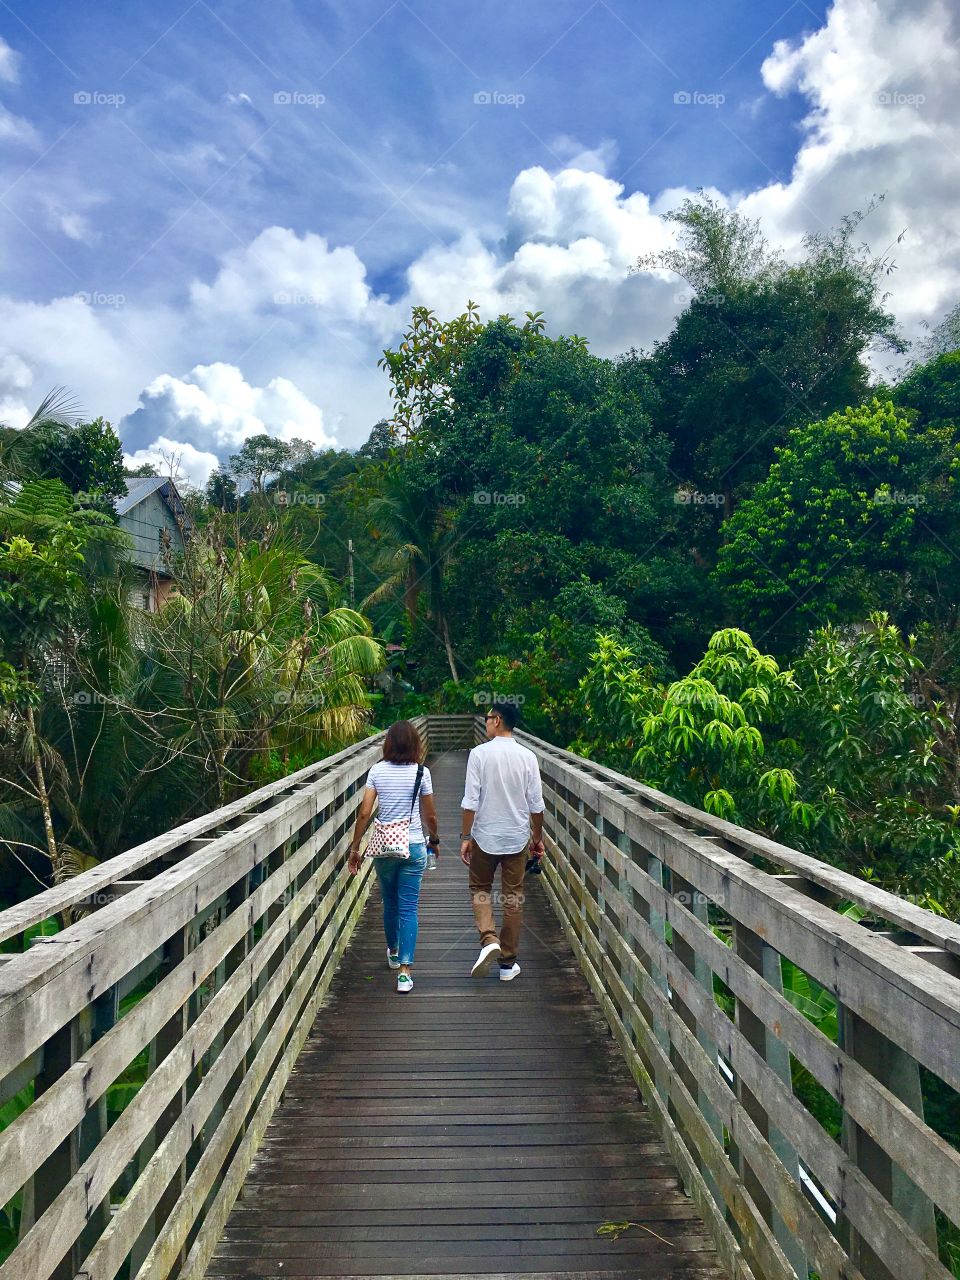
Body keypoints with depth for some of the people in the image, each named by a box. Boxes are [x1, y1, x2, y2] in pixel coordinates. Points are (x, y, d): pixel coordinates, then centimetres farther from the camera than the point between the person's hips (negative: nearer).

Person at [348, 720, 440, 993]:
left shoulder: (377, 771, -4)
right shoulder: (421, 772, -7)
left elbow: (364, 812, -6)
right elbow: (430, 815, 0)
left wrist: (355, 848, 2)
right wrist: (434, 840, 18)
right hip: (413, 847, -2)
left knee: (390, 902, 21)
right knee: (408, 908, 2)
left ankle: (393, 952, 43)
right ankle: (404, 971, -3)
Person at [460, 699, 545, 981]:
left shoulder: (480, 754, -11)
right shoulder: (527, 757, -3)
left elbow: (471, 801, -12)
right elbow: (536, 804, 1)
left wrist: (465, 836, -4)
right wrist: (538, 838, 13)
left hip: (485, 836, -2)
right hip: (517, 837, 2)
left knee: (480, 889, 17)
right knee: (514, 897, 11)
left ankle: (489, 939, -5)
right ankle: (508, 963, 17)